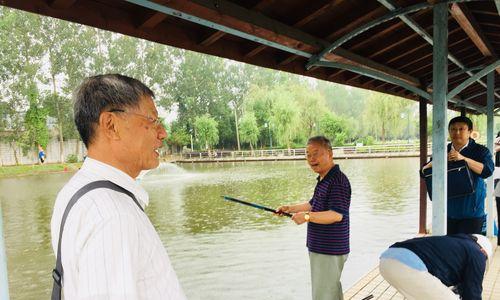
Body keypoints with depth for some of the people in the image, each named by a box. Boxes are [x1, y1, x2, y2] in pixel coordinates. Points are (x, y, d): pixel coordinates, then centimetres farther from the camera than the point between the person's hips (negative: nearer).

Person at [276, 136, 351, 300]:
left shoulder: (338, 180, -20)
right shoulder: (323, 179, 12)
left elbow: (336, 215, -27)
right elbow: (314, 204, 23)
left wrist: (307, 217, -23)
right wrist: (290, 208, 16)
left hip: (329, 251, -10)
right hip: (321, 248, 10)